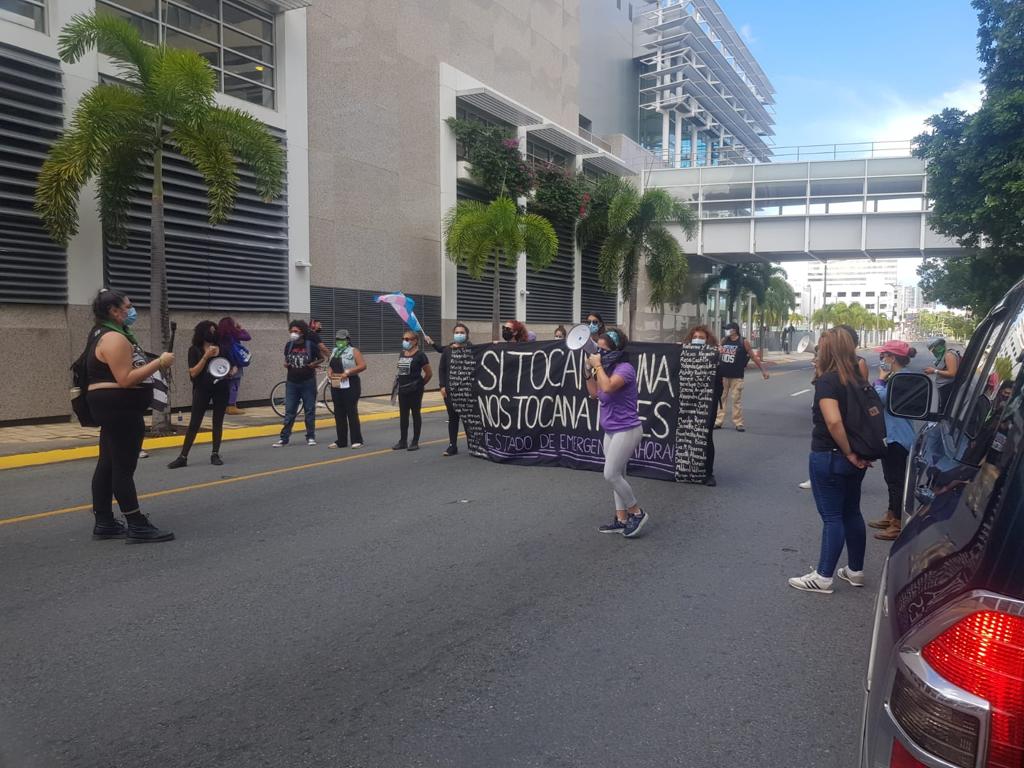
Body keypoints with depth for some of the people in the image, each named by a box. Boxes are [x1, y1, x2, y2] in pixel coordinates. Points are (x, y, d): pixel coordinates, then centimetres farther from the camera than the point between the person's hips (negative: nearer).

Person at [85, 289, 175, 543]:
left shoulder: (107, 334, 17)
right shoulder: (114, 338, -17)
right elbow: (125, 379, -24)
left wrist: (154, 364, 13)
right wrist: (159, 363, -21)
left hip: (113, 407, 11)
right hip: (119, 408, -11)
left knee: (108, 465, 12)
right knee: (124, 467, -7)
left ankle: (104, 523, 19)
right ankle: (138, 527, -3)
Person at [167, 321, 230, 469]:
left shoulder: (222, 348, 4)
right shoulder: (195, 350, -3)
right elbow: (193, 372, -12)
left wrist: (230, 372, -6)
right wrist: (206, 356, -20)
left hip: (221, 388, 2)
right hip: (202, 389, -2)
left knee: (218, 422, 6)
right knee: (194, 423, -2)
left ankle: (215, 454, 13)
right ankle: (183, 457, 1)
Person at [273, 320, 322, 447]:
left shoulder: (311, 345, -5)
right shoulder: (289, 345, 5)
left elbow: (321, 358, 5)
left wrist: (314, 364, -14)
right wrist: (286, 364, 0)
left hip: (308, 382, -3)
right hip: (292, 382, 3)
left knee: (309, 410, 4)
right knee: (289, 411, 3)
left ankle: (311, 437, 14)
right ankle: (284, 438, 6)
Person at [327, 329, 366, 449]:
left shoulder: (353, 351, -3)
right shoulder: (334, 352, 18)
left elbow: (363, 365, -14)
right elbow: (330, 366, 26)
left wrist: (348, 372, -20)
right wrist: (330, 372, 3)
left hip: (350, 385, -7)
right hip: (336, 385, 7)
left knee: (352, 412, -6)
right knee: (339, 413, 8)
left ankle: (357, 440, -2)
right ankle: (341, 441, 14)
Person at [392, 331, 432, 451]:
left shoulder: (420, 355, -11)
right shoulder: (402, 354, 9)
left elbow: (429, 373, -7)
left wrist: (421, 384, 3)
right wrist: (399, 381, 12)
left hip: (415, 390, -7)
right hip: (402, 390, 7)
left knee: (415, 414, 3)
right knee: (403, 415, 10)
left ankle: (415, 442, 9)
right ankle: (403, 441, 18)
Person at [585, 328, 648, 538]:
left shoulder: (625, 368, -18)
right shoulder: (609, 369, 8)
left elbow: (608, 387, -34)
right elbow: (594, 393, 16)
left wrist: (598, 366, -20)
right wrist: (590, 370, 5)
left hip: (626, 430, -9)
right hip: (611, 431, 9)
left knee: (611, 475, -9)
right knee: (617, 475, 12)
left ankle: (637, 512, 8)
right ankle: (621, 520, 20)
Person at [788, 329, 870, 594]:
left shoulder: (826, 381, -17)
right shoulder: (857, 380, 7)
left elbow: (833, 421, -29)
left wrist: (849, 453, -19)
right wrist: (856, 453, 8)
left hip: (828, 457, -8)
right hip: (855, 459, 8)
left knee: (832, 517, -2)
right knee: (851, 513, 18)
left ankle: (823, 577, 7)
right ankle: (855, 571, 29)